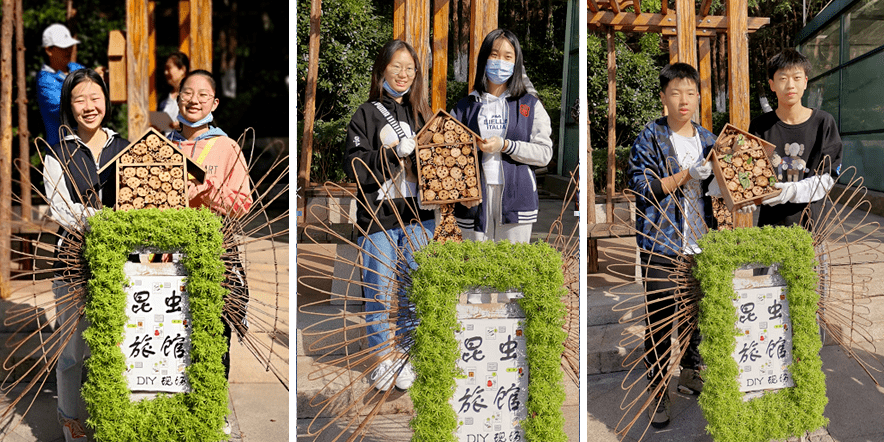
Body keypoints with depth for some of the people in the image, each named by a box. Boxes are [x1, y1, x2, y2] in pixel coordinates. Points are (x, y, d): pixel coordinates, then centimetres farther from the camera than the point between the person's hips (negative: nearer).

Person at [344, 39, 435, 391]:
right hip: (378, 217, -3)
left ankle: (407, 358, 23)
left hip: (418, 217, 4)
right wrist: (395, 152, -19)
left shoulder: (421, 113, 12)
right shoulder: (366, 114, -1)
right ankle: (381, 360, 20)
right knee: (378, 292, 4)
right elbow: (355, 167, -10)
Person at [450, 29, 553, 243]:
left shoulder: (530, 105, 8)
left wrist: (505, 145, -12)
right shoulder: (465, 106, 10)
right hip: (475, 199, 1)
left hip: (516, 199, 0)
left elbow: (545, 153, 0)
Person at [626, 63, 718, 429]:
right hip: (661, 242, -4)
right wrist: (686, 175, -17)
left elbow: (715, 188, 20)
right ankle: (658, 390, 10)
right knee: (660, 317, -1)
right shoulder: (650, 137, -3)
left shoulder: (708, 139, 11)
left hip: (699, 243, 5)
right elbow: (640, 186, -12)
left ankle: (691, 372, 32)